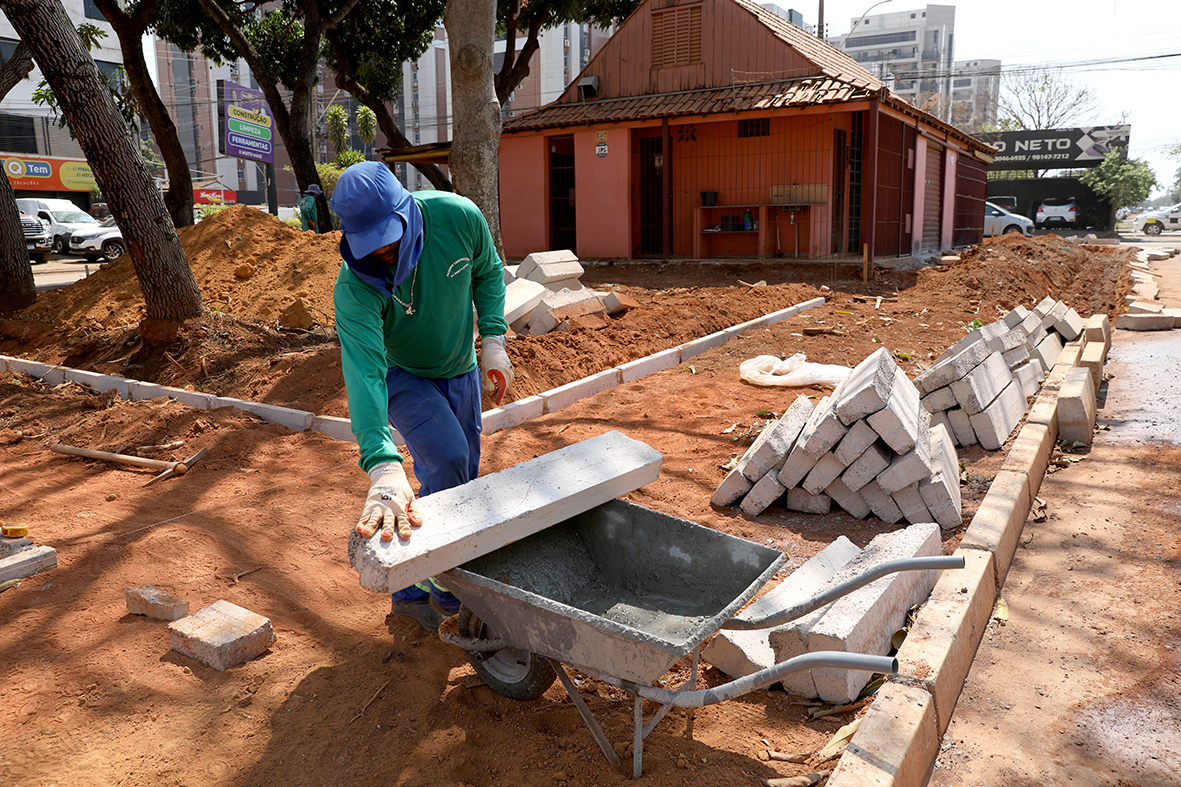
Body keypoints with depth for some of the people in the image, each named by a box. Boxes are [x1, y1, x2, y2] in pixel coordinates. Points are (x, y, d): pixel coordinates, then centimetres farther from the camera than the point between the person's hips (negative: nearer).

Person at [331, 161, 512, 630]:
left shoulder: (458, 217, -26)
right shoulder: (354, 285, -35)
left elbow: (488, 272, -3)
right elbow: (364, 374, -46)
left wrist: (493, 339, -14)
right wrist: (383, 468, -58)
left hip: (461, 370, 5)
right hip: (402, 377, -4)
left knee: (463, 482, 10)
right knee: (447, 458, -26)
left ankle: (413, 591, 28)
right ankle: (446, 588, -5)